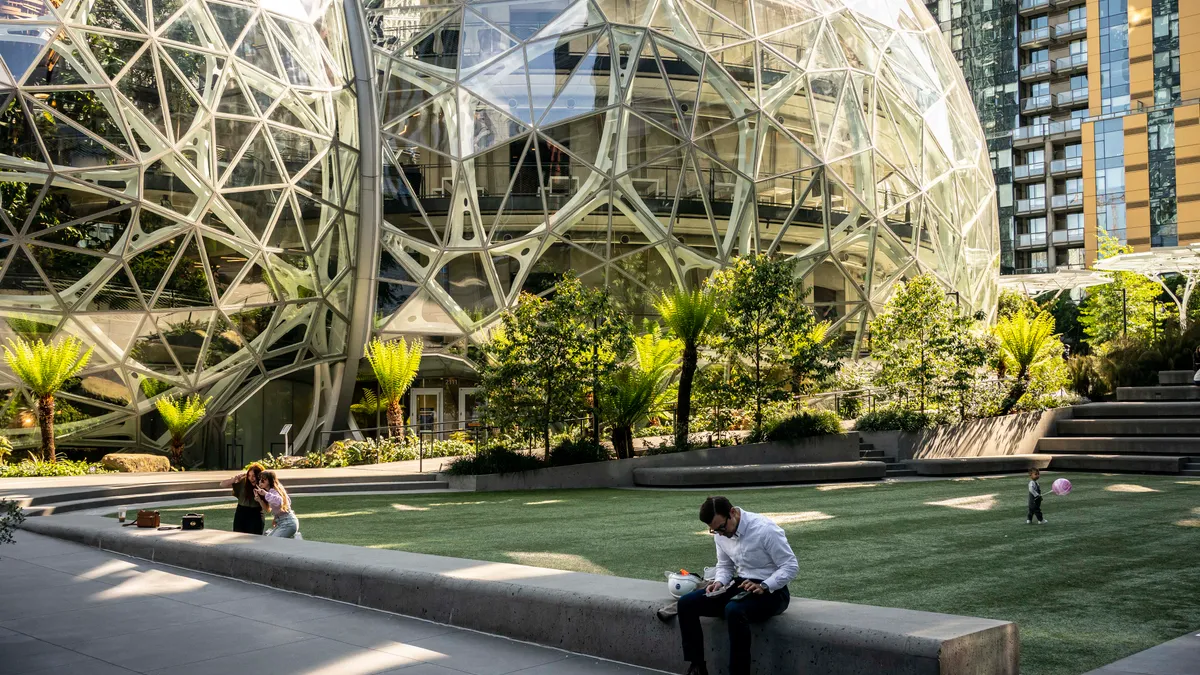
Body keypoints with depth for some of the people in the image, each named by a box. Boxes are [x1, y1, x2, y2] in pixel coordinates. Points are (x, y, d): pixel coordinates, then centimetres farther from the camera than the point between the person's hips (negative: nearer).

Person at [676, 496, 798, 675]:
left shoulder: (765, 529, -21)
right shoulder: (720, 534, -1)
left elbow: (791, 566, -17)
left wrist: (763, 586, -30)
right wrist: (719, 582, -8)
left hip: (770, 591, -7)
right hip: (741, 586, 7)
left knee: (734, 611, -38)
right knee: (686, 603, -9)